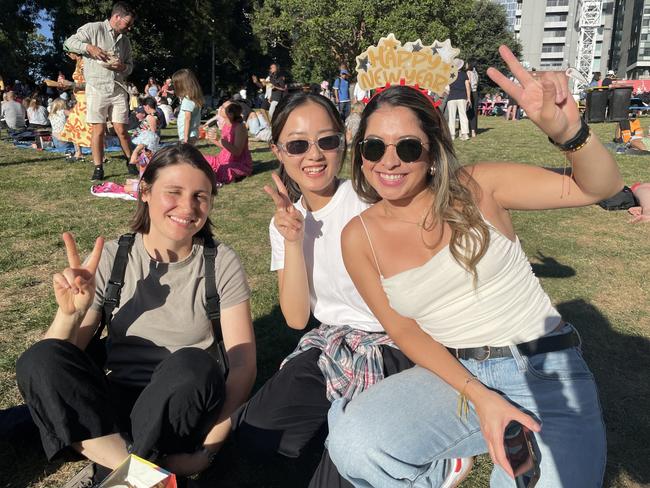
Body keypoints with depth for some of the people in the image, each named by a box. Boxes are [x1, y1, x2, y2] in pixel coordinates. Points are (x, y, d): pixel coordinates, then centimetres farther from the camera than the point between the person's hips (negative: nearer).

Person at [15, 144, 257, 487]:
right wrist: (70, 314, -24)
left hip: (186, 414, -1)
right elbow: (50, 368, -2)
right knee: (39, 359, -23)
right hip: (111, 407, 2)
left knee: (192, 365, -33)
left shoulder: (221, 264, -4)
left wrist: (208, 447, -21)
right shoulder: (110, 258, -1)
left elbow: (243, 363, -8)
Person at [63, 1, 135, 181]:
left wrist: (123, 67, -3)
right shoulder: (93, 28, 0)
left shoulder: (125, 40, 16)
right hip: (97, 88, -4)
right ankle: (98, 168, 4)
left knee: (121, 130, 2)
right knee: (98, 130, -3)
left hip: (118, 89, 4)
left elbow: (130, 65, 20)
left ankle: (130, 162, 17)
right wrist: (89, 47, -19)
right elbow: (69, 43, -3)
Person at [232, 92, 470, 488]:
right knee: (255, 432, -6)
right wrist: (293, 241, -16)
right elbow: (297, 318, -4)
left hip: (391, 345, -6)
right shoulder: (286, 220, 2)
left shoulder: (368, 203, -16)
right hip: (331, 345, 6)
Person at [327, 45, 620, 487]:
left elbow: (600, 187, -10)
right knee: (353, 443, -25)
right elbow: (404, 331, -1)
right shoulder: (360, 238, -2)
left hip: (548, 371, -1)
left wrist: (567, 130, -32)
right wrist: (479, 397, -13)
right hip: (456, 373, 1)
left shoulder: (477, 189, -8)